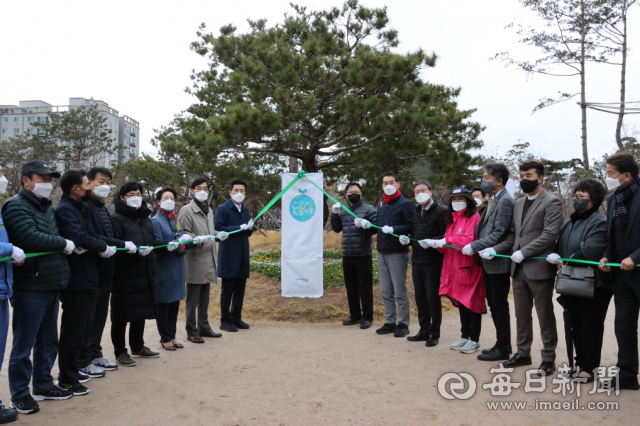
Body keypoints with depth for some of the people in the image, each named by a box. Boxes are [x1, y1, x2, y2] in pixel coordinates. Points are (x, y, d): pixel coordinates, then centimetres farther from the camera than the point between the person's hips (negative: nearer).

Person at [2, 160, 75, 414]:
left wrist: (70, 246, -4)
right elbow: (31, 238, -24)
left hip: (51, 286, 8)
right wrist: (64, 244, -12)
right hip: (30, 288, -8)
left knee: (48, 341, 17)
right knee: (24, 343, 3)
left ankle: (43, 385, 31)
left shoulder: (47, 207, 17)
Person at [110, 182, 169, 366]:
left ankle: (138, 347, 31)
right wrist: (136, 250, -30)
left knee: (141, 311, 16)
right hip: (124, 275, -7)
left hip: (144, 273, 7)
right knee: (122, 315, 3)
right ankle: (120, 352, 16)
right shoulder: (116, 219, -9)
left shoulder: (145, 218, 15)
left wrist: (169, 244, 3)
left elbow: (153, 242, 18)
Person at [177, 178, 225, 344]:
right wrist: (201, 240, -23)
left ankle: (204, 327, 27)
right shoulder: (186, 210, -8)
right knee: (193, 299, 0)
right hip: (194, 259, -7)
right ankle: (191, 332, 9)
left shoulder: (209, 210, 16)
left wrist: (218, 234, 5)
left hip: (208, 259, 7)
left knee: (205, 298, 16)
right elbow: (184, 234, -12)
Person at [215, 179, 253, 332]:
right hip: (229, 255, -6)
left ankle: (236, 318, 21)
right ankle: (225, 321, 10)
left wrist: (249, 228, -5)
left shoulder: (245, 211, 15)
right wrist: (240, 227, -18)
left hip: (243, 255, 6)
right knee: (227, 290, 1)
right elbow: (219, 228, -15)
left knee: (240, 289, 10)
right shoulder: (223, 209, -5)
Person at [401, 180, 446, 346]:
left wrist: (430, 242, -26)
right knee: (420, 297, 13)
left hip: (433, 261, -7)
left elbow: (446, 236, -13)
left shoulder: (441, 211, -8)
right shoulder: (415, 212, 14)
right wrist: (407, 239, 2)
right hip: (417, 260, 7)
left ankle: (434, 333, 13)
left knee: (433, 298, 1)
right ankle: (424, 330, 25)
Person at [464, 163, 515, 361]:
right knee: (494, 305, 16)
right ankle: (502, 344, 27)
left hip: (498, 263, -9)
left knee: (500, 306, 1)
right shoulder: (492, 200, 14)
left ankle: (503, 349, 12)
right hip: (488, 262, 9)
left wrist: (474, 246, -18)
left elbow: (499, 233, -21)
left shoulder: (505, 201, -15)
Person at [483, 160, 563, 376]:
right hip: (519, 268, 7)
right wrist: (494, 249, 3)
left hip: (539, 268, -7)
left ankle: (548, 358, 15)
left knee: (545, 316, 4)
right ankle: (523, 353, 26)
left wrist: (523, 253, -20)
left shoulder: (551, 202, -7)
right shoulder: (518, 204, 16)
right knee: (521, 315, 14)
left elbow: (550, 235, -16)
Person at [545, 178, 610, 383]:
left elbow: (590, 251, -23)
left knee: (591, 326, 2)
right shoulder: (570, 221, 16)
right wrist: (555, 256, -6)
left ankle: (590, 368, 12)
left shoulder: (599, 222, -12)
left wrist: (565, 264, -13)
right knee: (576, 325, 15)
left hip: (593, 284, -8)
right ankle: (580, 362, 27)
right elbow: (560, 245, 17)